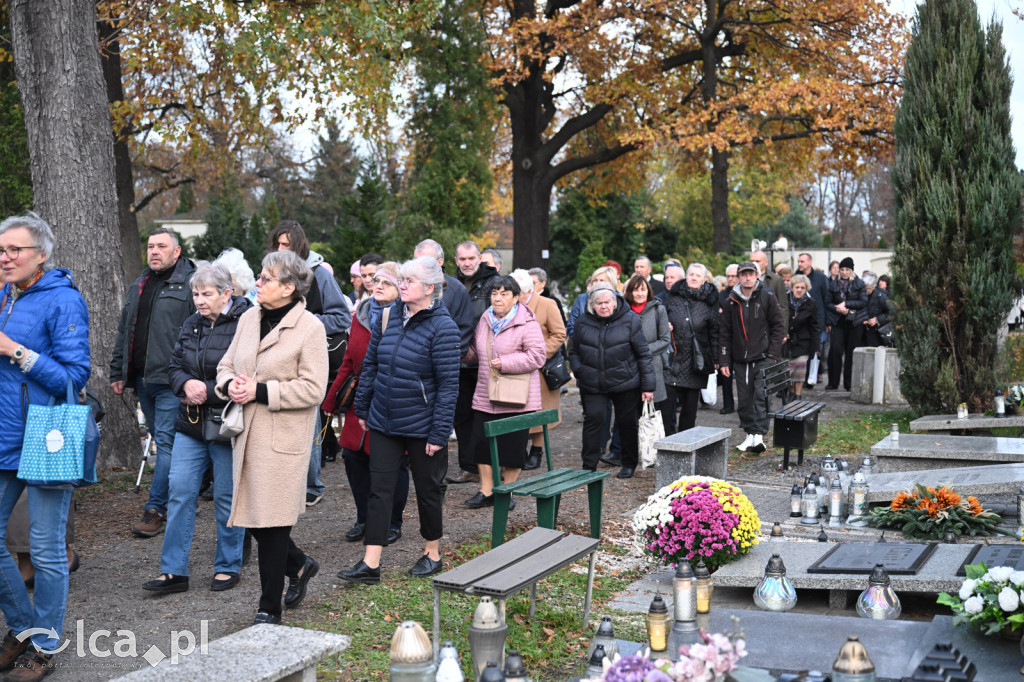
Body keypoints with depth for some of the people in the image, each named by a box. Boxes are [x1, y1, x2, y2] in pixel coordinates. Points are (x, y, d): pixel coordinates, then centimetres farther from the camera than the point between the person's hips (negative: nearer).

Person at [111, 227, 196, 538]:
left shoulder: (190, 283, -6)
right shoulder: (139, 285, 18)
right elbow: (124, 332, 23)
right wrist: (117, 372, 19)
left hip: (171, 380, -8)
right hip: (142, 378, 8)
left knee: (167, 442, -7)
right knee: (162, 440, 14)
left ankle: (156, 509, -5)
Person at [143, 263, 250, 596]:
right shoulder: (191, 325, 9)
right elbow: (175, 366, 13)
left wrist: (208, 391, -18)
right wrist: (186, 384, -8)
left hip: (226, 427, -6)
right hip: (191, 424, 6)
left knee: (227, 498, 6)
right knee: (179, 491, 3)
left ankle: (228, 567, 22)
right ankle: (173, 571, 10)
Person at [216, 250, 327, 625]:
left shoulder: (309, 328, -10)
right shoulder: (249, 318, 10)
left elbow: (312, 389, -15)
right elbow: (226, 365, 18)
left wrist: (260, 391, -18)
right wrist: (230, 384, -6)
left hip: (284, 437, -7)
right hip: (248, 433, 7)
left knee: (272, 519, -2)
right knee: (250, 513, 11)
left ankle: (269, 608, 11)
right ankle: (299, 565, 37)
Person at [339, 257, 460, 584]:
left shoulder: (443, 327, -14)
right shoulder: (388, 317, 3)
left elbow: (449, 384, -15)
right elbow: (370, 364, 12)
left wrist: (439, 433, -17)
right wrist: (362, 407, 12)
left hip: (422, 426, -5)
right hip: (383, 421, 5)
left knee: (428, 489, 10)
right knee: (379, 489, 3)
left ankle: (433, 554, 29)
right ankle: (370, 564, 6)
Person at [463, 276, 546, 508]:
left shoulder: (527, 324, -10)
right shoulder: (485, 320, 10)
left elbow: (536, 357, -16)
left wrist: (504, 363, -19)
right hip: (486, 396, 6)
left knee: (512, 446, 2)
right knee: (482, 443, 6)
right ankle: (486, 492, 18)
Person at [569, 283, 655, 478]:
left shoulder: (630, 320, -7)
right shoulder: (583, 323, 0)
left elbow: (644, 354, -3)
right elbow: (575, 352, 14)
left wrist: (648, 385, -4)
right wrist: (580, 372, -3)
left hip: (625, 382, -1)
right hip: (592, 385, 1)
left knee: (627, 422, 9)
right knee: (593, 418, -11)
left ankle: (629, 464, 28)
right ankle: (589, 466, -2)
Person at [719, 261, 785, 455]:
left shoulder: (767, 298, -1)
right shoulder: (731, 302, 8)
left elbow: (778, 326, 1)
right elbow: (724, 333, 11)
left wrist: (772, 352, -7)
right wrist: (724, 361, 6)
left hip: (763, 358, -4)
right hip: (740, 359, 4)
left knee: (761, 396, -13)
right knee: (744, 400, 7)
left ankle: (759, 434, -16)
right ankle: (750, 434, 16)